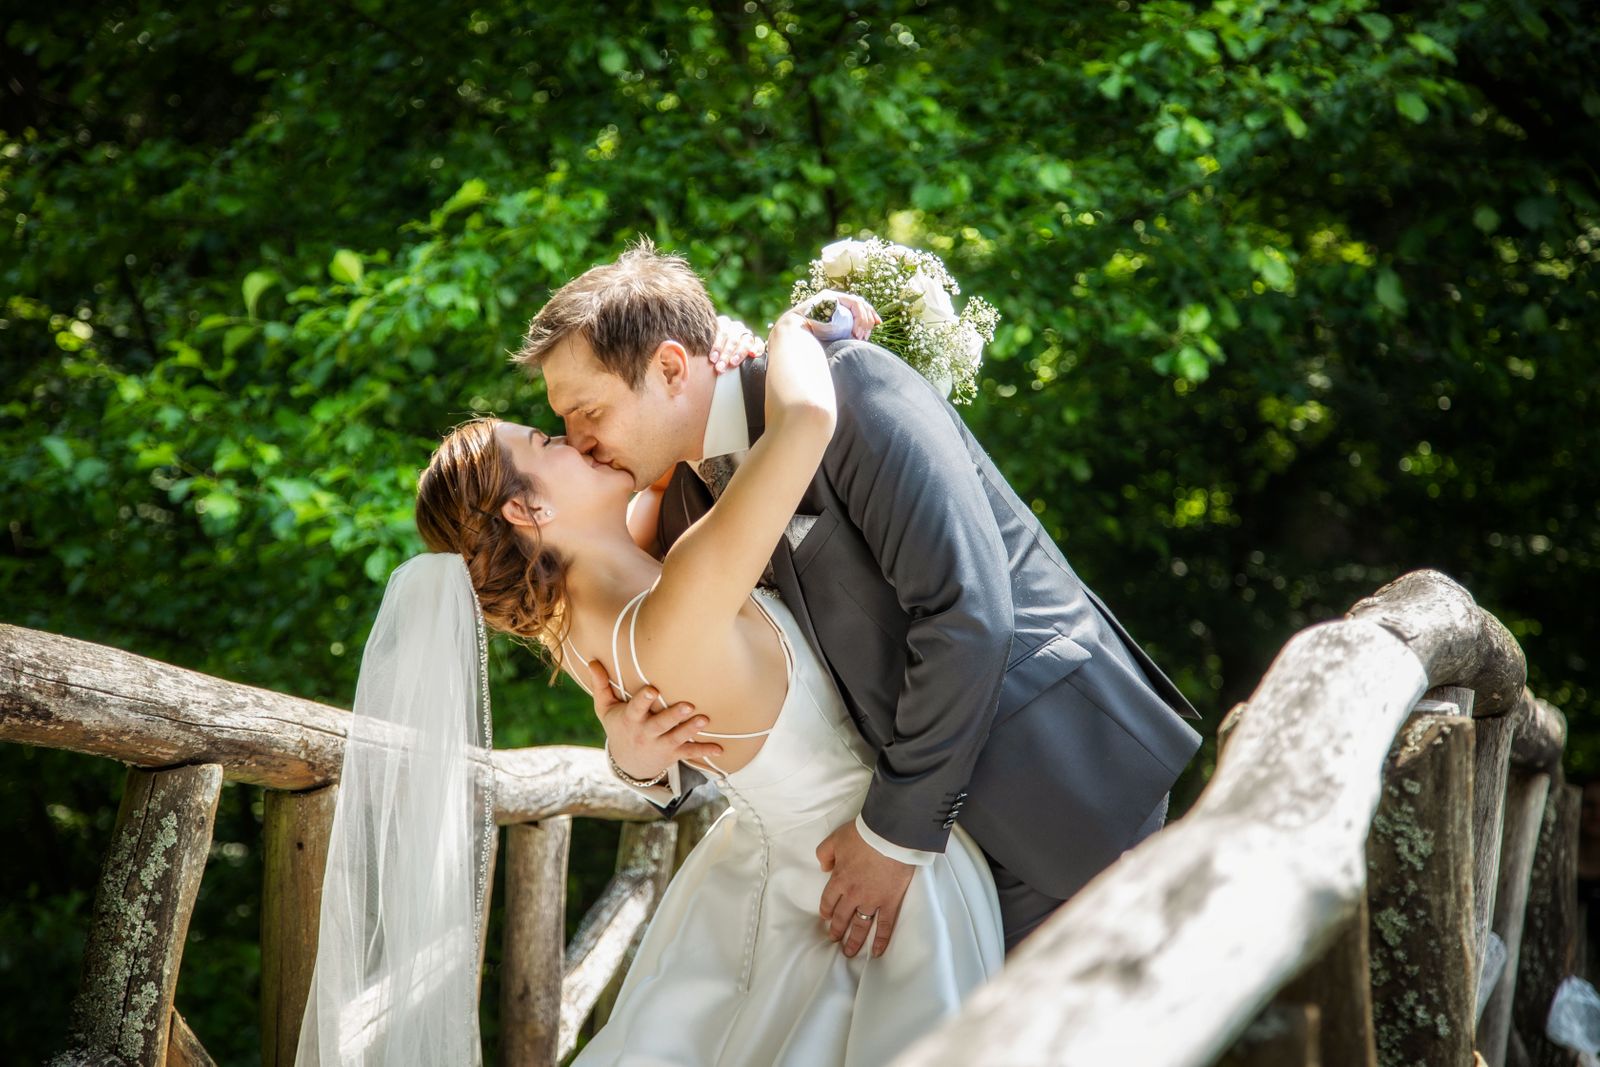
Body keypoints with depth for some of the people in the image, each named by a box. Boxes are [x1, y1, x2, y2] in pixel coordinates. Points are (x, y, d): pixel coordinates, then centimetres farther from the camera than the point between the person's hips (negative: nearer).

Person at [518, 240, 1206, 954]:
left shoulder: (852, 387, -19)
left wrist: (896, 831, -20)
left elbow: (967, 614, -26)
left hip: (1061, 778, -7)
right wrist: (641, 759, -13)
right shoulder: (685, 501, 5)